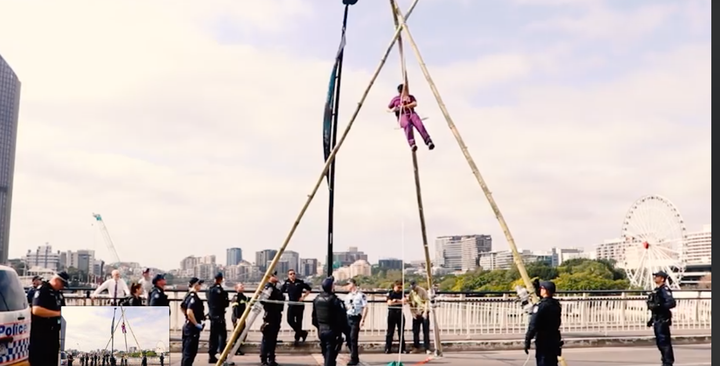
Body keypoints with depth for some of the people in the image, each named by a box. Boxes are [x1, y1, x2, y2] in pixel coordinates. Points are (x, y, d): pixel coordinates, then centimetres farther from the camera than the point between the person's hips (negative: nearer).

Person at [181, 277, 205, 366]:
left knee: (186, 351, 17)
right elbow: (189, 312, -31)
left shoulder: (189, 295, 9)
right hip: (193, 327, -10)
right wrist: (197, 324, -21)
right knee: (190, 352, -4)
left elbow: (182, 307, 26)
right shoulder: (194, 297, -19)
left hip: (187, 325, 10)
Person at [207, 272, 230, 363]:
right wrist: (228, 301, 7)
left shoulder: (209, 289, 7)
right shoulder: (220, 290, -15)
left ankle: (212, 355, 16)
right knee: (222, 335, -6)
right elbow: (226, 304, -13)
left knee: (213, 335, 13)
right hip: (219, 315, -8)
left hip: (212, 315, 8)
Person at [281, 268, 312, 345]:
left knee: (298, 321, 4)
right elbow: (282, 291, 11)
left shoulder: (300, 282, -7)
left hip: (299, 304, -3)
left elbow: (309, 289, 1)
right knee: (290, 320, -6)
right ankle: (303, 333, 12)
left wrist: (303, 296, -5)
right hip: (291, 304, 3)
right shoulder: (286, 283, 1)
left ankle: (297, 338, 19)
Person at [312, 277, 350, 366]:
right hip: (332, 332, -7)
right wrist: (346, 331, -7)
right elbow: (341, 318, -17)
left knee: (326, 354, 20)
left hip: (321, 331, 7)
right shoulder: (335, 301, -19)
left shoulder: (317, 299, 3)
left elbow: (314, 317, 11)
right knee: (330, 356, -1)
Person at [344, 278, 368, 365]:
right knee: (348, 338, 8)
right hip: (348, 318, 7)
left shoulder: (361, 295, -9)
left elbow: (365, 308, -12)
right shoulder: (348, 296, 13)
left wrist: (362, 320, -18)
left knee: (353, 339, -8)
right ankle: (355, 357, 23)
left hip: (356, 318, -7)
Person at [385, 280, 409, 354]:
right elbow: (389, 303, -12)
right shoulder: (390, 293, 0)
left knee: (401, 332, 7)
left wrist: (395, 300, -12)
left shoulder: (402, 293, 9)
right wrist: (399, 302, -8)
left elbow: (404, 301, -6)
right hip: (392, 313, -3)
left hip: (400, 313, 3)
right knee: (390, 332, 0)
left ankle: (403, 349, 12)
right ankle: (387, 349, 4)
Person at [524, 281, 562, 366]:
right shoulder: (556, 305, 6)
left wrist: (527, 340, -16)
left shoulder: (541, 306, -17)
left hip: (543, 341, -7)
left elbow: (533, 325, -21)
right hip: (554, 340, 7)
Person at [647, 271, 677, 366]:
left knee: (664, 341, -7)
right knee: (659, 342, 14)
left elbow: (672, 303, -26)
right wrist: (652, 319, 22)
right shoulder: (656, 290, 17)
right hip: (657, 320, 10)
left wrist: (659, 306, -32)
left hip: (663, 320, -10)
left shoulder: (665, 290, -13)